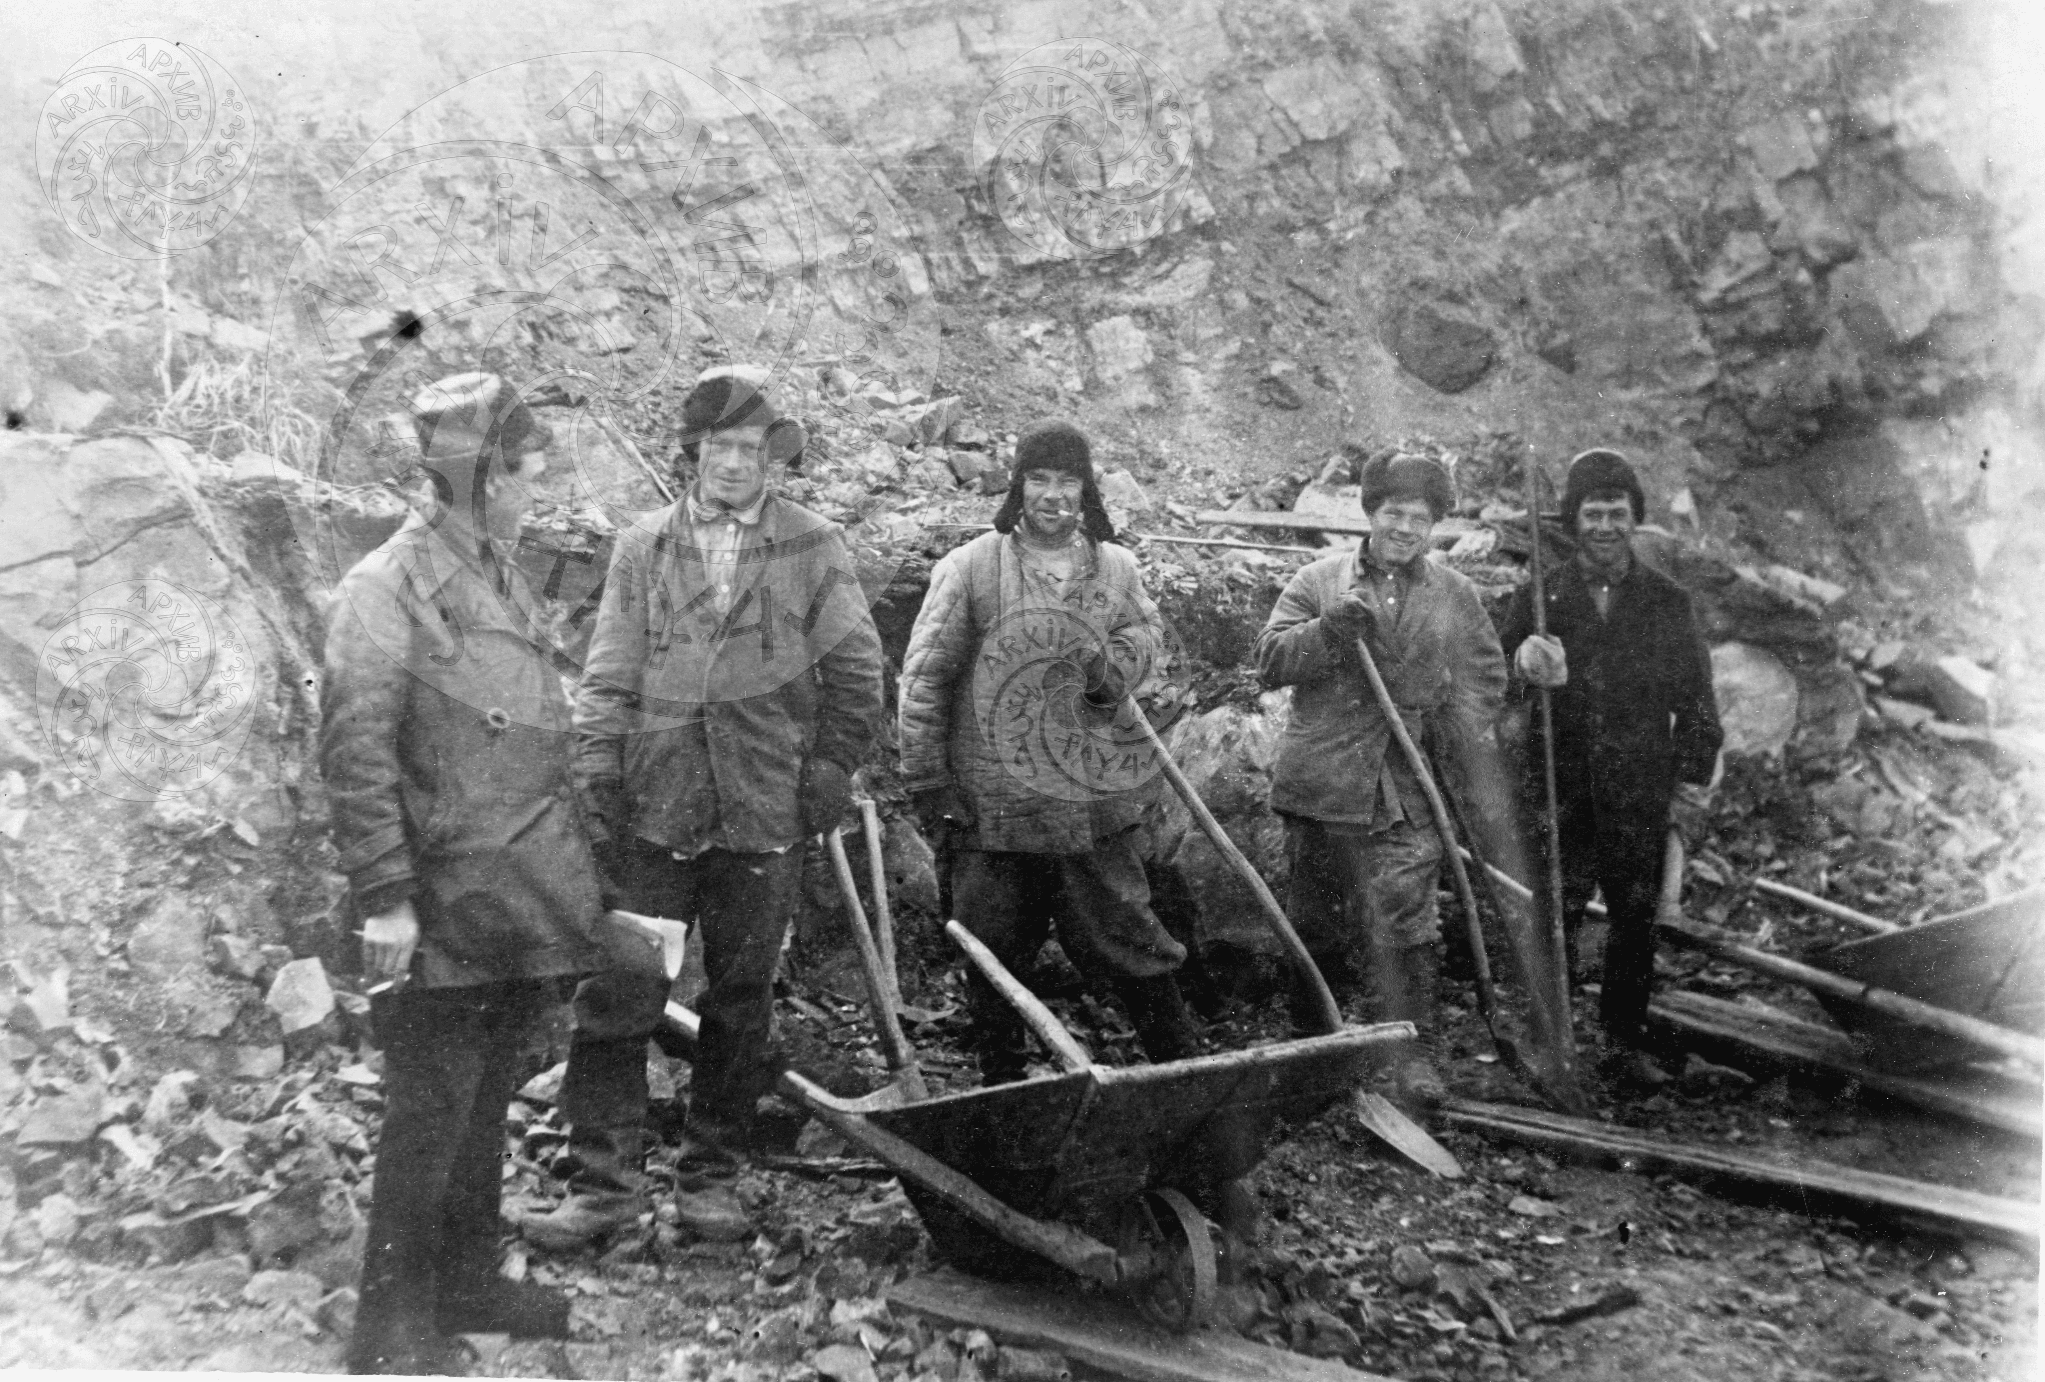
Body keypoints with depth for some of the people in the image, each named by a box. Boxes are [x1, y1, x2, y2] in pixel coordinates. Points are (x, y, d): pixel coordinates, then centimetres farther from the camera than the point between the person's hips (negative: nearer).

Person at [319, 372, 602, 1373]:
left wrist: (565, 864, 20)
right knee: (429, 1113, 0)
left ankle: (468, 1281, 32)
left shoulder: (498, 577, 13)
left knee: (486, 1102, 18)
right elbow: (356, 754, -18)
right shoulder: (388, 588, -13)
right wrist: (384, 898, -21)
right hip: (447, 912, -8)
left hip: (522, 902, 8)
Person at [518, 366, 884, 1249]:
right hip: (652, 807, 1)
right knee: (616, 995, -1)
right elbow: (608, 674, 7)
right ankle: (604, 1180, 10)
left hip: (762, 810, -1)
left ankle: (712, 1177, 23)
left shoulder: (815, 549, 4)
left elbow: (855, 672, 5)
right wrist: (598, 770, -3)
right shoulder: (643, 545, 8)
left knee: (740, 1002, 9)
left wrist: (829, 770, -2)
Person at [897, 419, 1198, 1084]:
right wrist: (926, 779, -4)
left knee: (1128, 943, 5)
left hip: (1096, 806, 1)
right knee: (992, 961, 11)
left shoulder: (1116, 567, 6)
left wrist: (1111, 668, -10)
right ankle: (1002, 1086, 29)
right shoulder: (971, 567, -3)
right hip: (990, 805, -1)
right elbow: (924, 677, -2)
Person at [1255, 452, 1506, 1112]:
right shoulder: (1320, 580, 3)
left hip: (1408, 791, 1)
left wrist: (1459, 733, -3)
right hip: (1321, 782, 0)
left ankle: (1411, 1051, 5)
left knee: (1403, 920, -4)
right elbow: (1270, 658, -5)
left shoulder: (1457, 595, 10)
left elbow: (1487, 678, 15)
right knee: (1318, 921, 11)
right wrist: (1330, 632, -21)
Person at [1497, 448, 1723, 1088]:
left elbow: (1696, 699, 11)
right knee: (1552, 921, -1)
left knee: (1636, 921, 7)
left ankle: (1625, 1042, 21)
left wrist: (1695, 771, 3)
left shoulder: (1668, 603, 7)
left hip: (1640, 799, 1)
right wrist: (1523, 668, -15)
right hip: (1559, 792, -1)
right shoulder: (1537, 598, 5)